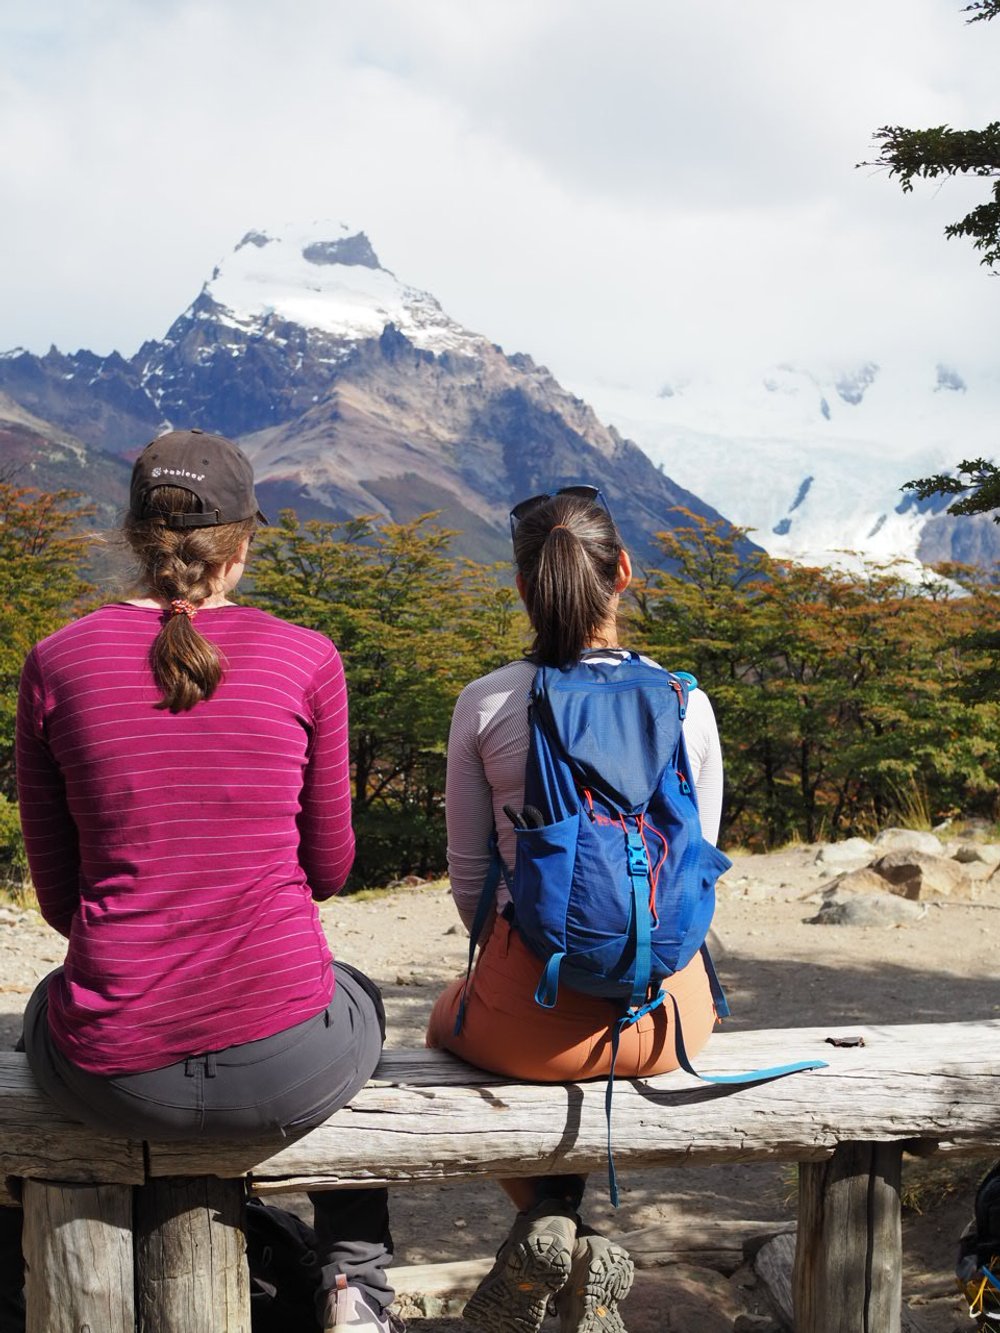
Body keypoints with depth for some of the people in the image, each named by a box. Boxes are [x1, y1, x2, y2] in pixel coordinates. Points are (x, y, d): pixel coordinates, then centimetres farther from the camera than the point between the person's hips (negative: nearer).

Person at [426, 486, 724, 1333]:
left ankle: (547, 1225, 15)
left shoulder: (486, 704, -8)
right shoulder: (686, 704, -5)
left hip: (531, 1008, -2)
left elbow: (470, 879, 1)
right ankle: (578, 1260, 27)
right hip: (666, 1010, 2)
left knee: (451, 1022, 33)